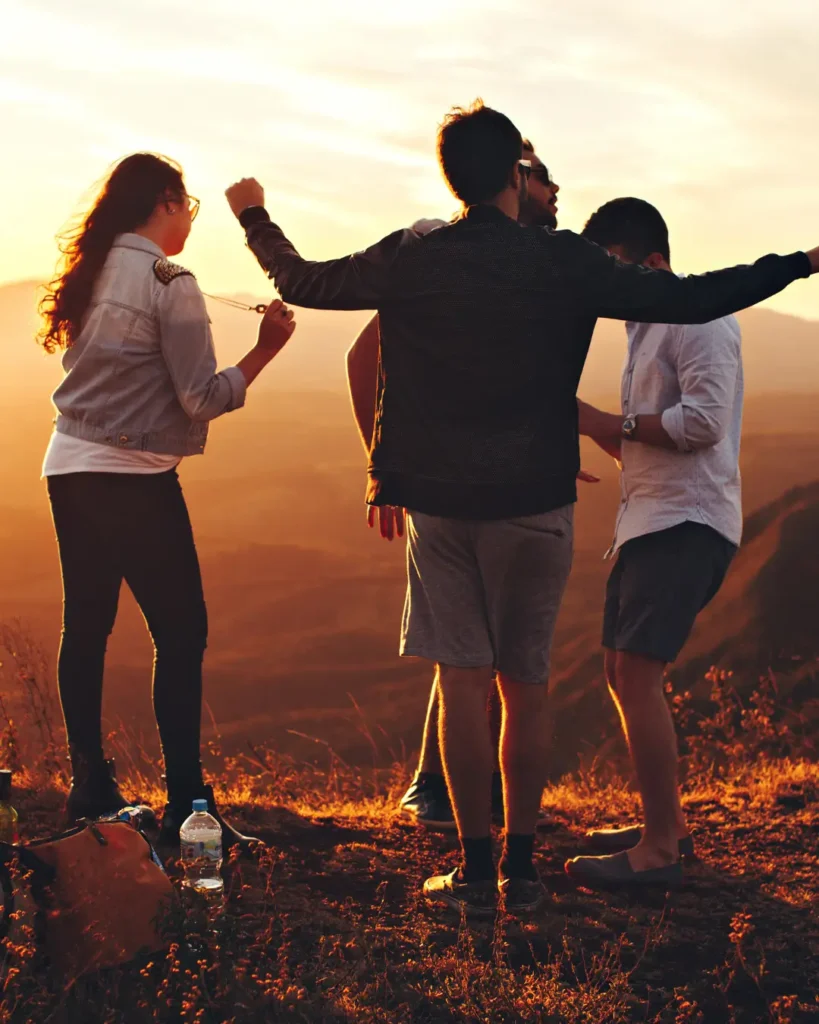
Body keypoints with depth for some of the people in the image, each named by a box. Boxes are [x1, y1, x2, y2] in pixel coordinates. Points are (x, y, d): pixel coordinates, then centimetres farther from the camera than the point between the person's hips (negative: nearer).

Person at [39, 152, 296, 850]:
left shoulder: (91, 274, 10)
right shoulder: (169, 282, -11)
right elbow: (204, 398, -14)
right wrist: (266, 349, -6)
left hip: (70, 470, 8)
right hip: (135, 478, -8)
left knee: (86, 629, 11)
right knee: (181, 635, -2)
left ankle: (91, 790, 17)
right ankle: (186, 806, -3)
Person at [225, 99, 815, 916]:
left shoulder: (409, 259, -2)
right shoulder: (563, 263, -9)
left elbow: (301, 283, 11)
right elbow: (686, 300, -12)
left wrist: (253, 218, 30)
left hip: (438, 501, 1)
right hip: (533, 502, -1)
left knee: (462, 682, 5)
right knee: (525, 686, 9)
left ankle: (475, 871, 6)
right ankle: (520, 868, 13)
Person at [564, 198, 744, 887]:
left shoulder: (700, 318, -9)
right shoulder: (645, 331, 21)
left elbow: (703, 422, -21)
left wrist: (607, 422, -14)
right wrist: (592, 425, 5)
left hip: (689, 521, -10)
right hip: (648, 520, 10)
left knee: (637, 674, -16)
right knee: (623, 673, 13)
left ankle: (660, 851, -11)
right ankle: (669, 822, 24)